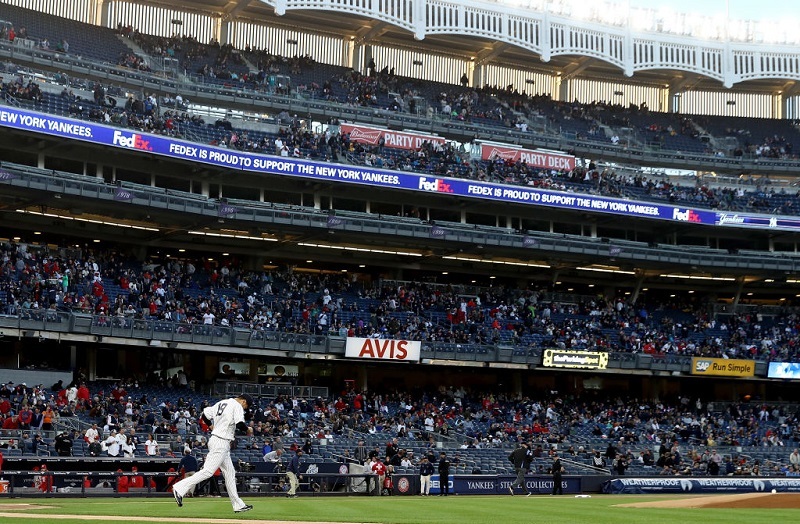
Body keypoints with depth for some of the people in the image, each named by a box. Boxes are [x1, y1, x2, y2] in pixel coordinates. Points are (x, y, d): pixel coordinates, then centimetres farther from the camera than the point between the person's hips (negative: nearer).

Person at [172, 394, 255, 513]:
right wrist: (248, 430, -1)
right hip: (222, 442, -10)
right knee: (208, 471, -13)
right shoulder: (237, 406, -9)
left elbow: (204, 415, 17)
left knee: (230, 473, 11)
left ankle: (238, 505, 13)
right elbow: (240, 424, -21)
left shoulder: (221, 403, 17)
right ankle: (180, 488, -17)